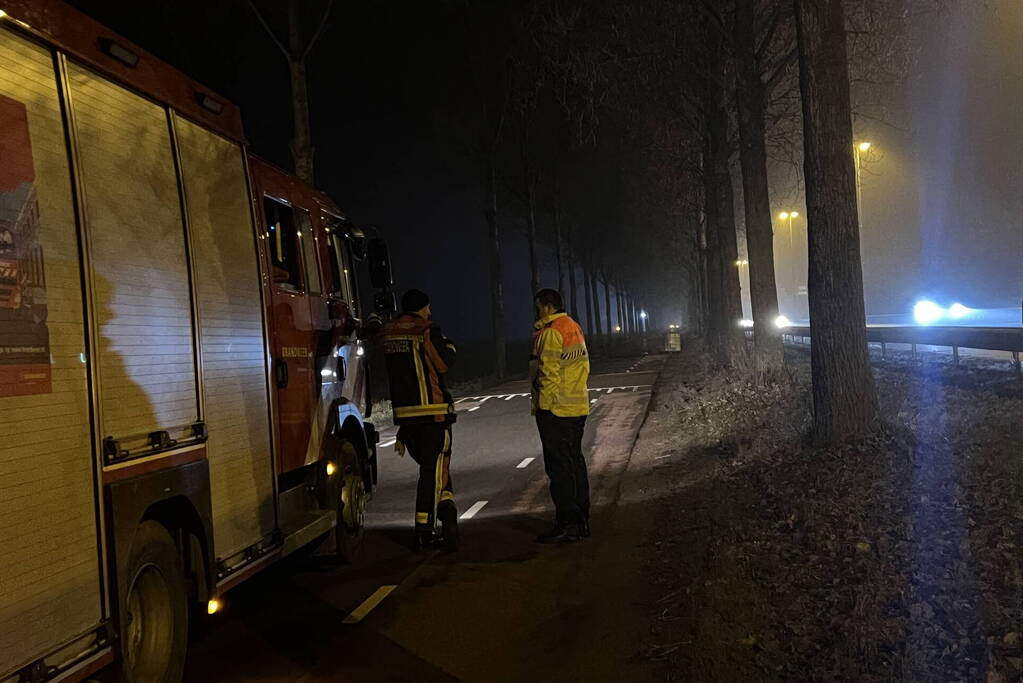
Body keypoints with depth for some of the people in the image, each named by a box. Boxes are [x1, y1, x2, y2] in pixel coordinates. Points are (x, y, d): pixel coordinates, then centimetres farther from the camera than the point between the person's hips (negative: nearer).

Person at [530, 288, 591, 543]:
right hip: (578, 408, 9)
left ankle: (566, 525, -1)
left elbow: (548, 373, -19)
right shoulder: (575, 329, 14)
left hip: (556, 410, -9)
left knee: (559, 466, -4)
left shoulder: (550, 333, -14)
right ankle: (581, 521, 20)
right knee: (576, 461, 14)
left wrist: (543, 406, -14)